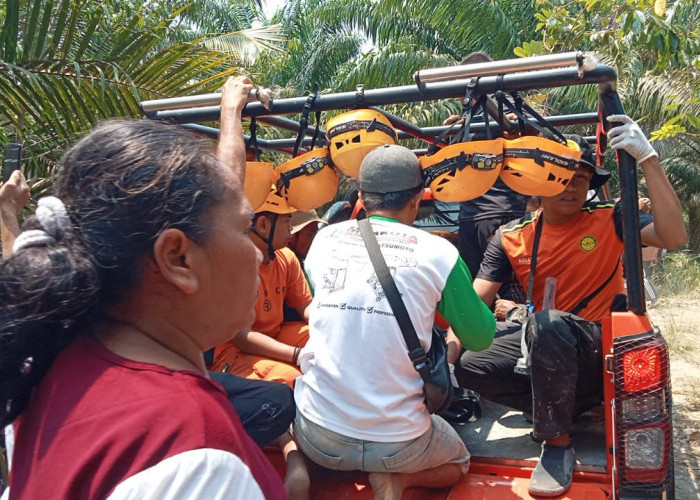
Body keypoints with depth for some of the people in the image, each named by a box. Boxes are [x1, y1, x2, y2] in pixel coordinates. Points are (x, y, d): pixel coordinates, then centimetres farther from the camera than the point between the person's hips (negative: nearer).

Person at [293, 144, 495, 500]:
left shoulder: (324, 239, 0)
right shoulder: (438, 253, -8)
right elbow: (480, 339, 3)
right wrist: (480, 306, 22)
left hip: (316, 435, 3)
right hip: (396, 443, -2)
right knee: (459, 462, 31)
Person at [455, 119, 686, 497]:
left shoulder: (608, 220, -6)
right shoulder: (511, 238, -1)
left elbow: (673, 236, -23)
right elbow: (475, 302, -7)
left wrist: (648, 158, -26)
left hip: (602, 345, -4)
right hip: (543, 343, 4)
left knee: (547, 323, -36)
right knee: (469, 365, -16)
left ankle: (557, 443, -18)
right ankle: (572, 402, -3)